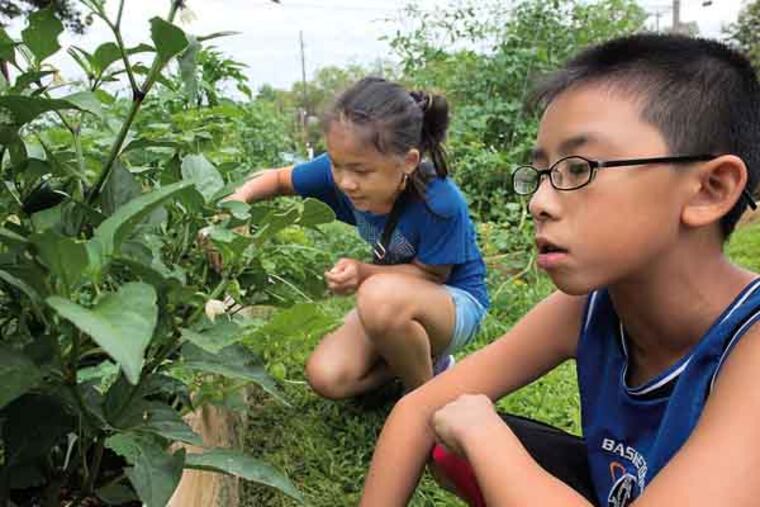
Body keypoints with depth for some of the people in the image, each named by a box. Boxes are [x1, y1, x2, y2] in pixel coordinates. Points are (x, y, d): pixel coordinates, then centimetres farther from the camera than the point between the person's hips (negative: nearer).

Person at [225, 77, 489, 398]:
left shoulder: (441, 203, -32)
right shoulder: (340, 170, -17)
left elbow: (432, 275, -16)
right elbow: (279, 179, 0)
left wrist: (363, 272, -30)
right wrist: (239, 198, -21)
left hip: (456, 300, -5)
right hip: (395, 301, 5)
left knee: (381, 296, -39)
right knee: (326, 377, -14)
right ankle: (416, 357, 11)